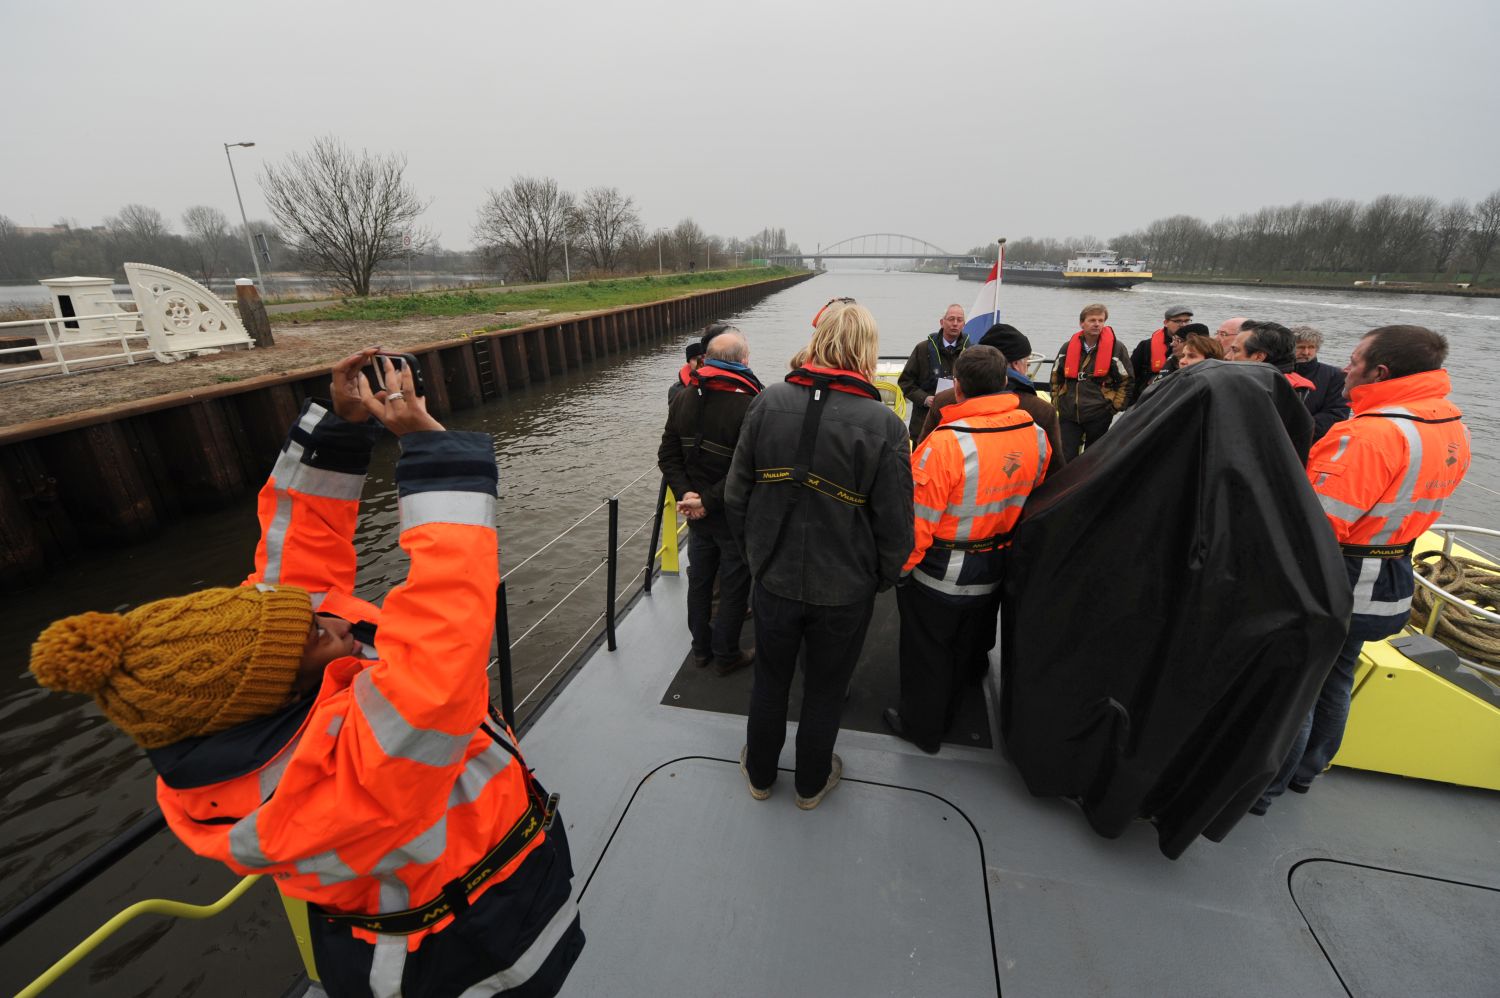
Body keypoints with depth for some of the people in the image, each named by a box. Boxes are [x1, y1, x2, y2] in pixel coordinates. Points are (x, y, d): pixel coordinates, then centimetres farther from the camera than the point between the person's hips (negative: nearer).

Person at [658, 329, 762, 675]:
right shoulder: (750, 405, -21)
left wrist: (686, 494, -6)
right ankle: (726, 656, 26)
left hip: (697, 513, 6)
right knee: (733, 587, 11)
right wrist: (709, 501, -19)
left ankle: (701, 649, 36)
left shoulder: (684, 399, 0)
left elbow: (668, 455, 1)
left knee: (699, 580, 20)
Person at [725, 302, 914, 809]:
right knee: (825, 691, 22)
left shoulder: (768, 402, -11)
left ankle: (760, 773, 48)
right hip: (844, 591, -1)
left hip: (773, 579, 2)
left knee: (770, 681, 24)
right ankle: (812, 782, 47)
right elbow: (895, 525, -13)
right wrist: (882, 577, 6)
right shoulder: (884, 425, -18)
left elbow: (737, 496, -5)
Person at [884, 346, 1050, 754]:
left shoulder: (946, 442, -30)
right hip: (993, 571, 7)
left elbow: (917, 520, -25)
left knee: (927, 654, 16)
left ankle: (921, 727, 37)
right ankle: (947, 715, 49)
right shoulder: (1037, 436, -8)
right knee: (964, 649, 27)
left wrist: (899, 566, -9)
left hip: (939, 575, -6)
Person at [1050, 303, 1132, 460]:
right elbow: (1056, 378, 15)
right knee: (1065, 458, -3)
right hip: (1068, 414, 2)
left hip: (1099, 416, -2)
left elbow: (1127, 380, 2)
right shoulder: (1068, 347, 5)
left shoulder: (1116, 348, -3)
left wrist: (1114, 406, -3)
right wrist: (1056, 403, 10)